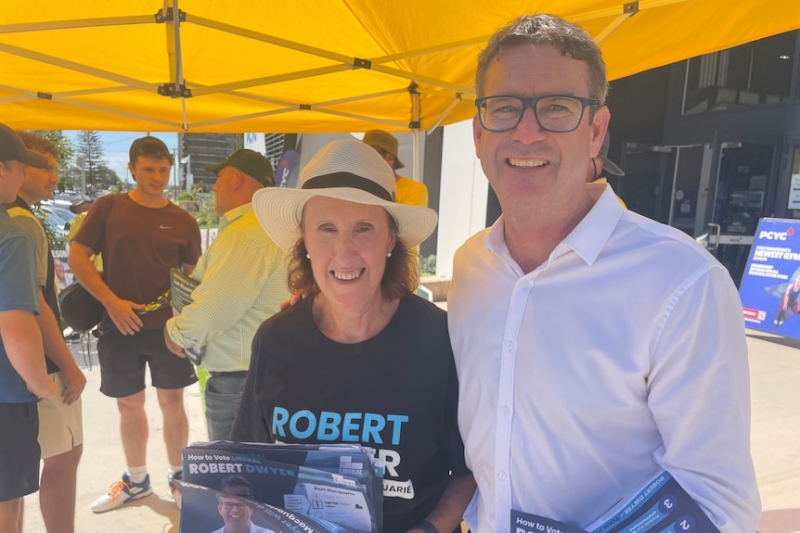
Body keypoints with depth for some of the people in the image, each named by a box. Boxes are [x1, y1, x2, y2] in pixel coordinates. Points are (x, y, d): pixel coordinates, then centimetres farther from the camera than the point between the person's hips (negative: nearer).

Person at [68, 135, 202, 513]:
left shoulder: (183, 221, 2)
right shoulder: (108, 208, 0)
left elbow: (192, 275, 6)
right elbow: (77, 258, -1)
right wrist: (112, 302, -12)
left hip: (167, 325, 0)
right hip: (119, 325, 1)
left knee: (172, 401, 6)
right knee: (129, 404, 13)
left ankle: (178, 475, 25)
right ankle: (136, 479, 32)